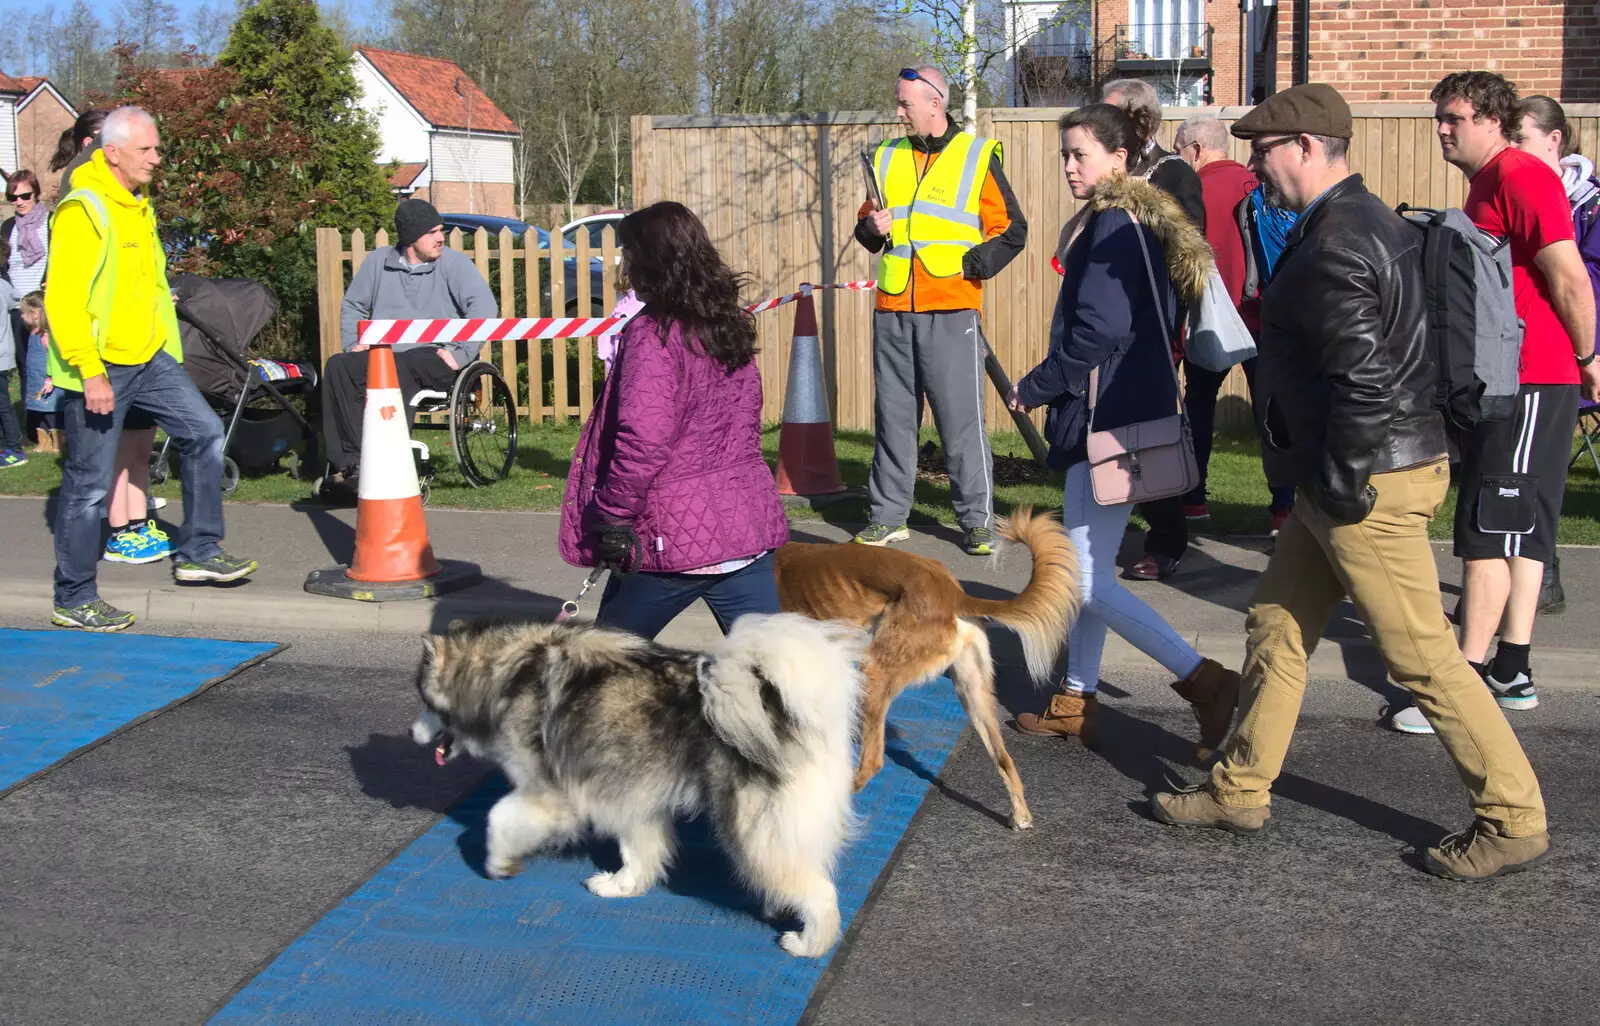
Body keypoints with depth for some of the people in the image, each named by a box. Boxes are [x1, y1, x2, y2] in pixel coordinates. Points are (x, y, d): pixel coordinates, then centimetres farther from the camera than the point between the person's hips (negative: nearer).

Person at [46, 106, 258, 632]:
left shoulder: (139, 204, 12)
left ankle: (199, 552, 16)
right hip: (98, 369, -8)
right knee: (89, 482, -1)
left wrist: (168, 347, 21)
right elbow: (62, 299, -21)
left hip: (149, 357, 8)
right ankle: (74, 599, 11)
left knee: (204, 433, 5)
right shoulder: (83, 211, -16)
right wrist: (89, 371, -25)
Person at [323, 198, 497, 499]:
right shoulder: (378, 261, 15)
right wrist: (354, 344, 7)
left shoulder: (453, 263, 3)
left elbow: (484, 306, -11)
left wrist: (460, 352, -20)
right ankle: (347, 463, -29)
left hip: (433, 358, -4)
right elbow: (352, 305, 24)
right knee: (338, 367, -23)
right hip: (381, 355, 4)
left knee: (396, 371, -37)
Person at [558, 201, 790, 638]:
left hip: (675, 536, -7)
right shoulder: (729, 326, 10)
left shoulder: (652, 334, -14)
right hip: (747, 526, 7)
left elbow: (643, 439, -24)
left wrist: (612, 514, -13)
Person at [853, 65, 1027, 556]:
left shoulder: (977, 156, 2)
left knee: (961, 417, -3)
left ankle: (977, 519, 6)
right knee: (892, 417, 8)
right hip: (892, 311, 4)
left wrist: (972, 265, -10)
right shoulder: (886, 158, 15)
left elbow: (1011, 230, 3)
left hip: (951, 312, -4)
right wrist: (872, 229, -1)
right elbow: (865, 227, 22)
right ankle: (888, 515, 17)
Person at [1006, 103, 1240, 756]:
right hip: (1123, 416, 11)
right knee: (1087, 568, 16)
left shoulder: (1114, 226, -16)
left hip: (1108, 423, -11)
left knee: (1088, 582, -8)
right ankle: (1077, 701, 25)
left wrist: (1033, 388, -11)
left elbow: (1100, 330, -23)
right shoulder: (1141, 222, 14)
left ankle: (1203, 681, -9)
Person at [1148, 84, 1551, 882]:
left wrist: (1340, 485, -17)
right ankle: (1240, 792, 28)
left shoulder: (1336, 246, -20)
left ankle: (1514, 821, 11)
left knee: (1422, 659, -1)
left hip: (1369, 484, -11)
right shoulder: (1364, 221, 13)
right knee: (1276, 625, 16)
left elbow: (1366, 378, -27)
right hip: (1337, 479, 11)